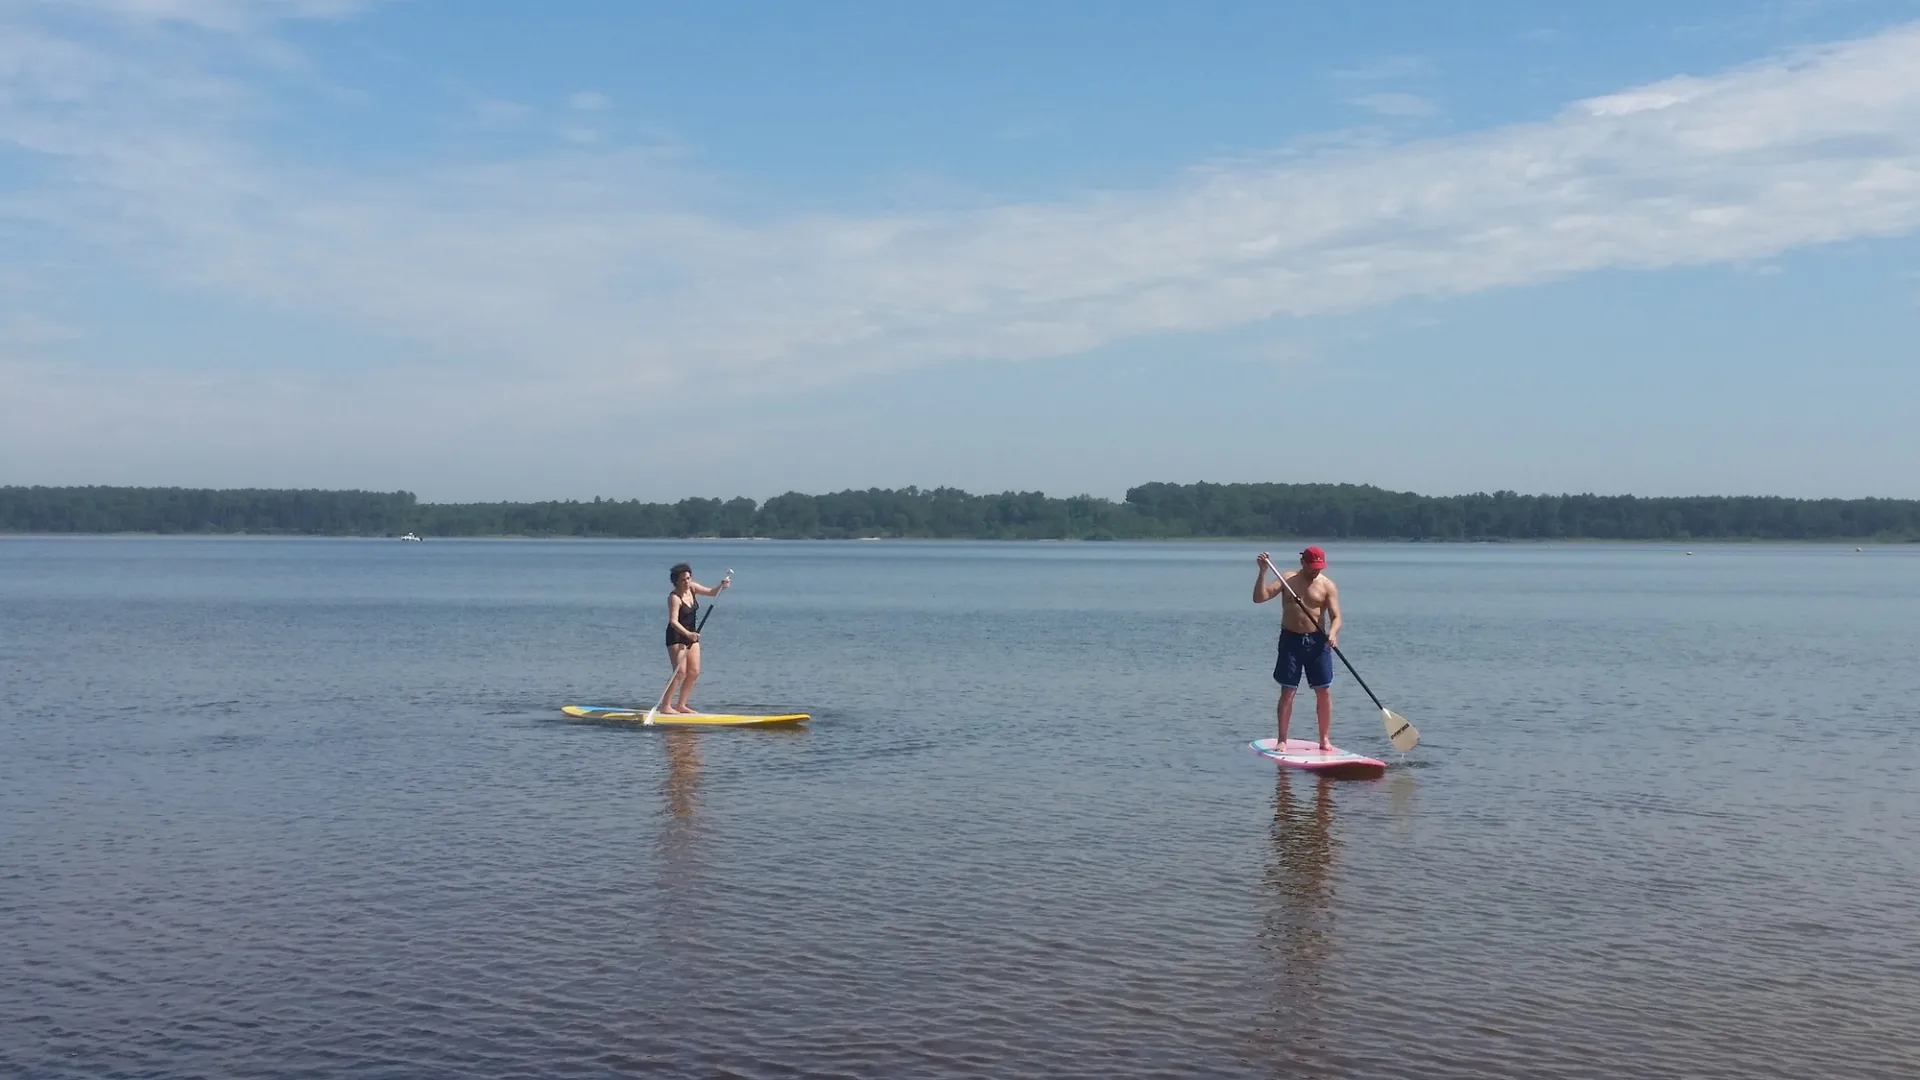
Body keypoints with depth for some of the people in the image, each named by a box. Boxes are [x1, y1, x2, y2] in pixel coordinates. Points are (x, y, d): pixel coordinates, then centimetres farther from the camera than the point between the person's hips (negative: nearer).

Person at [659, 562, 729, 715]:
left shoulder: (692, 588, 0)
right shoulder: (674, 597, -21)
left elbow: (711, 592, 10)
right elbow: (673, 621, -30)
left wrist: (722, 586, -11)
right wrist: (687, 634, -43)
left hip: (691, 635, 8)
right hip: (676, 637, -8)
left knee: (694, 673, 5)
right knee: (680, 672, -15)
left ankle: (680, 705, 13)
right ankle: (665, 706, -11)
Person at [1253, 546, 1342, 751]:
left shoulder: (1328, 585, 0)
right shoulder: (1287, 579, 1)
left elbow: (1336, 616, -7)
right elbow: (1259, 598, -8)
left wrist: (1332, 633, -28)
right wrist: (1263, 572, -20)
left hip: (1317, 641, 1)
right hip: (1291, 640, -1)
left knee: (1324, 692, 2)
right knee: (1287, 691, -1)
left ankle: (1325, 740, 13)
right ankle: (1282, 740, 6)